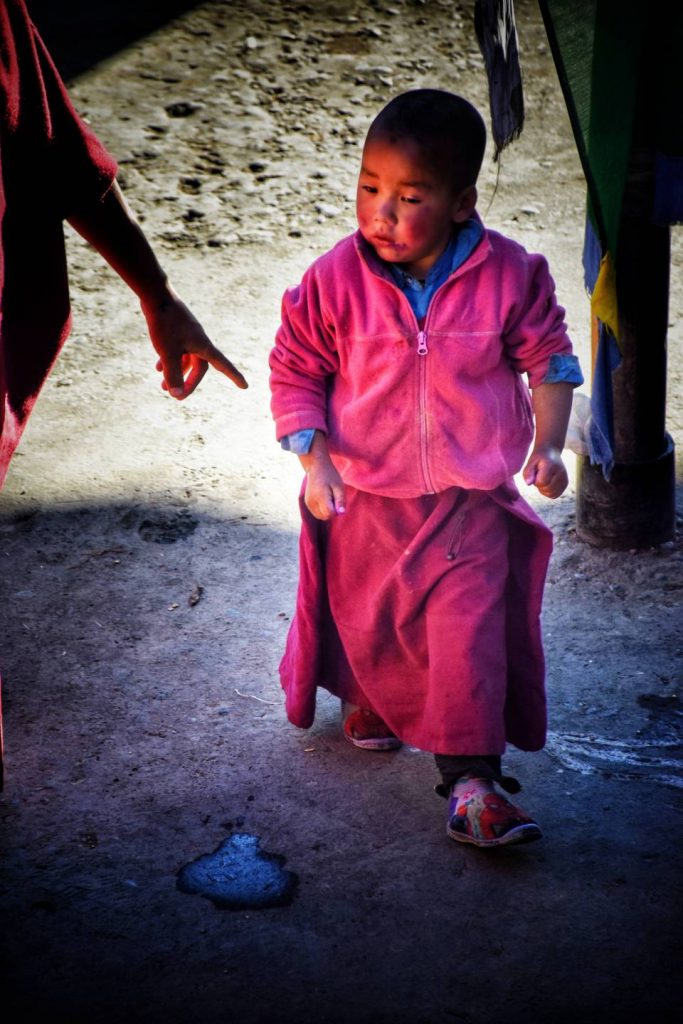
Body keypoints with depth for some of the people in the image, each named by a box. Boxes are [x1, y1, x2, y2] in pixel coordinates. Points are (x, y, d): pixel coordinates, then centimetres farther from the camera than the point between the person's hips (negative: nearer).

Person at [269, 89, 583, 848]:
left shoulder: (508, 275, -12)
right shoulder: (334, 281, -14)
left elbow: (548, 356, 0)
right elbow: (295, 372, -5)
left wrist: (548, 444, -10)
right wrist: (313, 459, -14)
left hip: (473, 499, -1)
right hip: (364, 497, 1)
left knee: (470, 634, -6)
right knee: (363, 617, 19)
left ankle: (472, 778, 4)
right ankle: (368, 697, 53)